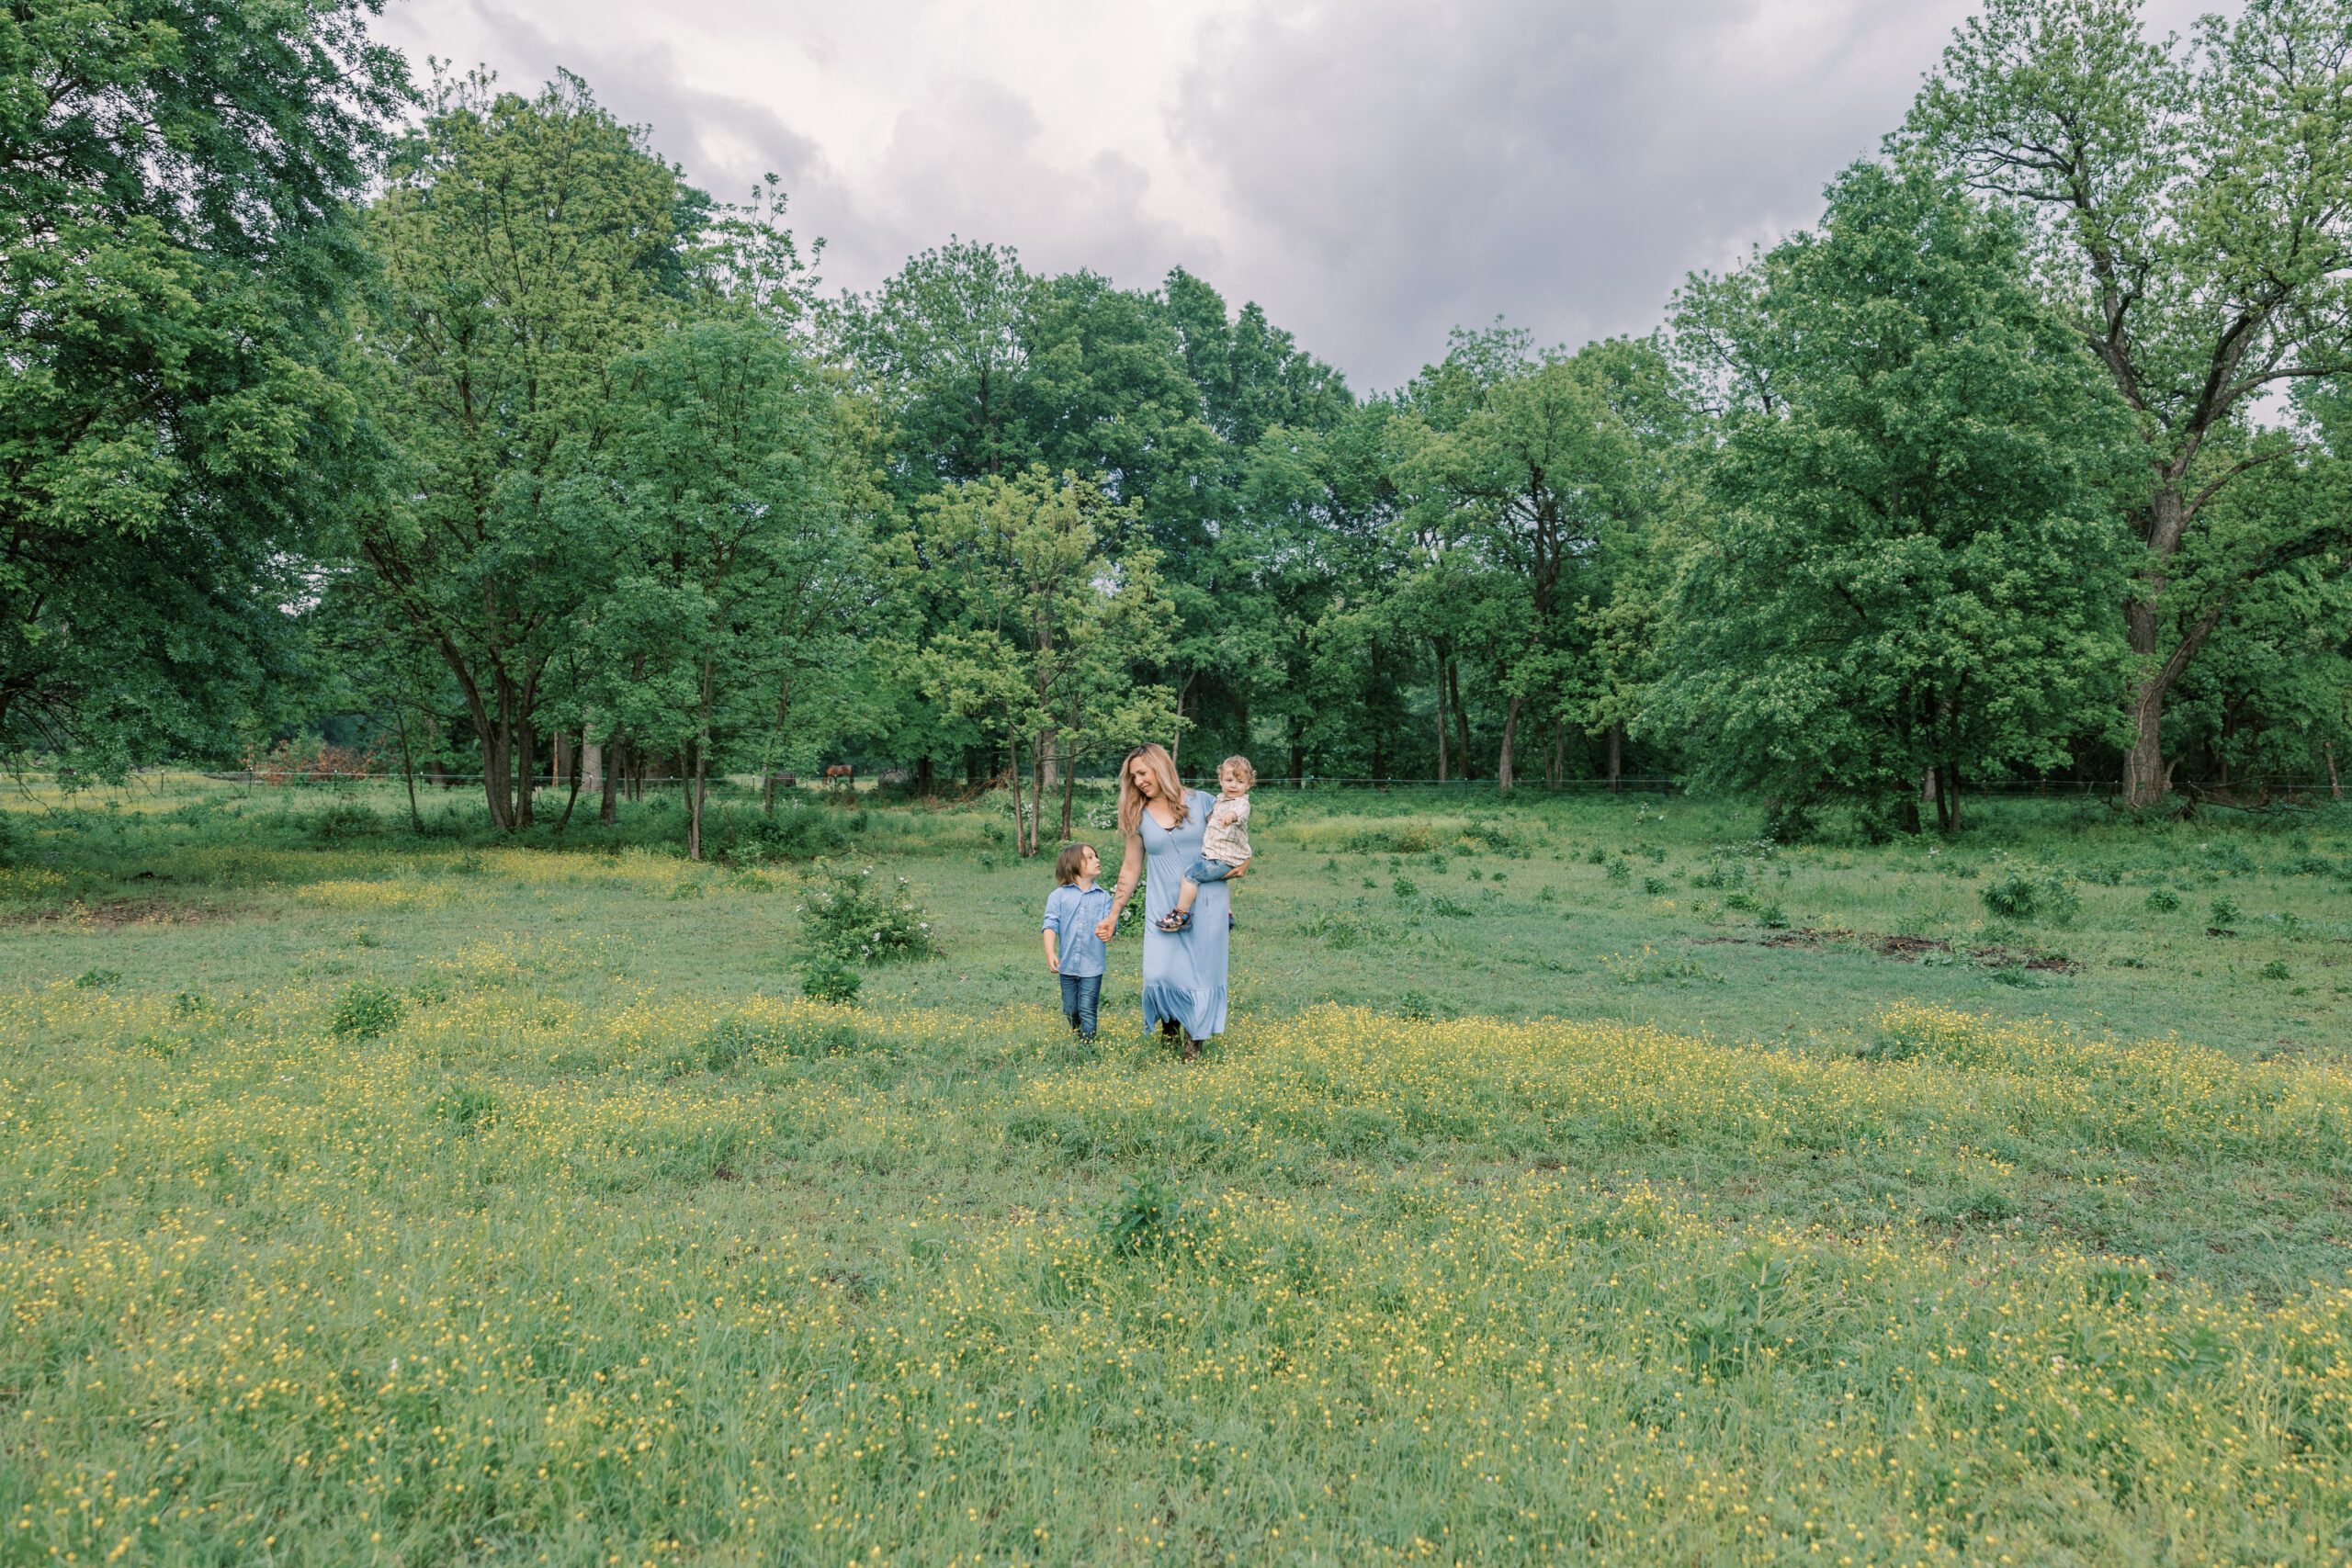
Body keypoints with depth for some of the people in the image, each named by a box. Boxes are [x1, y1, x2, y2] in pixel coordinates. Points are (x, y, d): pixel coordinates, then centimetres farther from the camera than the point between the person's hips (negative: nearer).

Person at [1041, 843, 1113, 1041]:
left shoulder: (1102, 897, 5)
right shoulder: (1058, 896, 0)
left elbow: (1110, 921, -3)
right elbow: (1051, 924, -6)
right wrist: (1050, 953, -19)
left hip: (1093, 965, -1)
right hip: (1067, 964, 1)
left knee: (1087, 1012, -5)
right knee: (1070, 1012, 12)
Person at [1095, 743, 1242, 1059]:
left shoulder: (1201, 801, 0)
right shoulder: (1138, 816, 7)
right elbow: (1130, 869, 12)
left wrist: (1242, 861, -9)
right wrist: (1112, 916, 12)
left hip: (1207, 905, -1)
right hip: (1164, 909, 1)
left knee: (1202, 971, -1)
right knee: (1159, 974, -9)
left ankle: (1194, 1041, 17)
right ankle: (1170, 1025, 21)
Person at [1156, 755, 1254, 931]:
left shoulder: (1242, 802, -16)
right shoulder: (1221, 800, 13)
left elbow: (1241, 812, -43)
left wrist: (1231, 816, -62)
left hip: (1225, 861, -11)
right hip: (1213, 857, 11)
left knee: (1190, 872, -19)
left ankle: (1182, 914, -14)